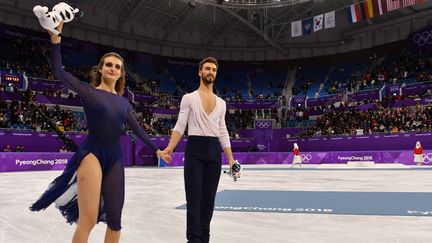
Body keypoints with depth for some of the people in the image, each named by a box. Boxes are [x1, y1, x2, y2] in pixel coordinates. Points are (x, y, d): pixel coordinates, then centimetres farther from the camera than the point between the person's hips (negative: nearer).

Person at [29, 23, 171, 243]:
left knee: (114, 220, 9)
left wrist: (157, 150, 22)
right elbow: (58, 71, -10)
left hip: (115, 158, 5)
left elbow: (138, 129, 19)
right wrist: (55, 38, -20)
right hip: (91, 154, -5)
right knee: (88, 220, -13)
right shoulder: (89, 91, 2)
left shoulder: (123, 102, 13)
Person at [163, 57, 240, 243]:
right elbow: (180, 126, -1)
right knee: (194, 198, -4)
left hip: (214, 151, 4)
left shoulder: (221, 103, 17)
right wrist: (170, 147, -17)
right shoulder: (189, 98, 5)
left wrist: (231, 159, 10)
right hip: (195, 148, -4)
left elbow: (223, 132, 16)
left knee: (209, 198, 8)